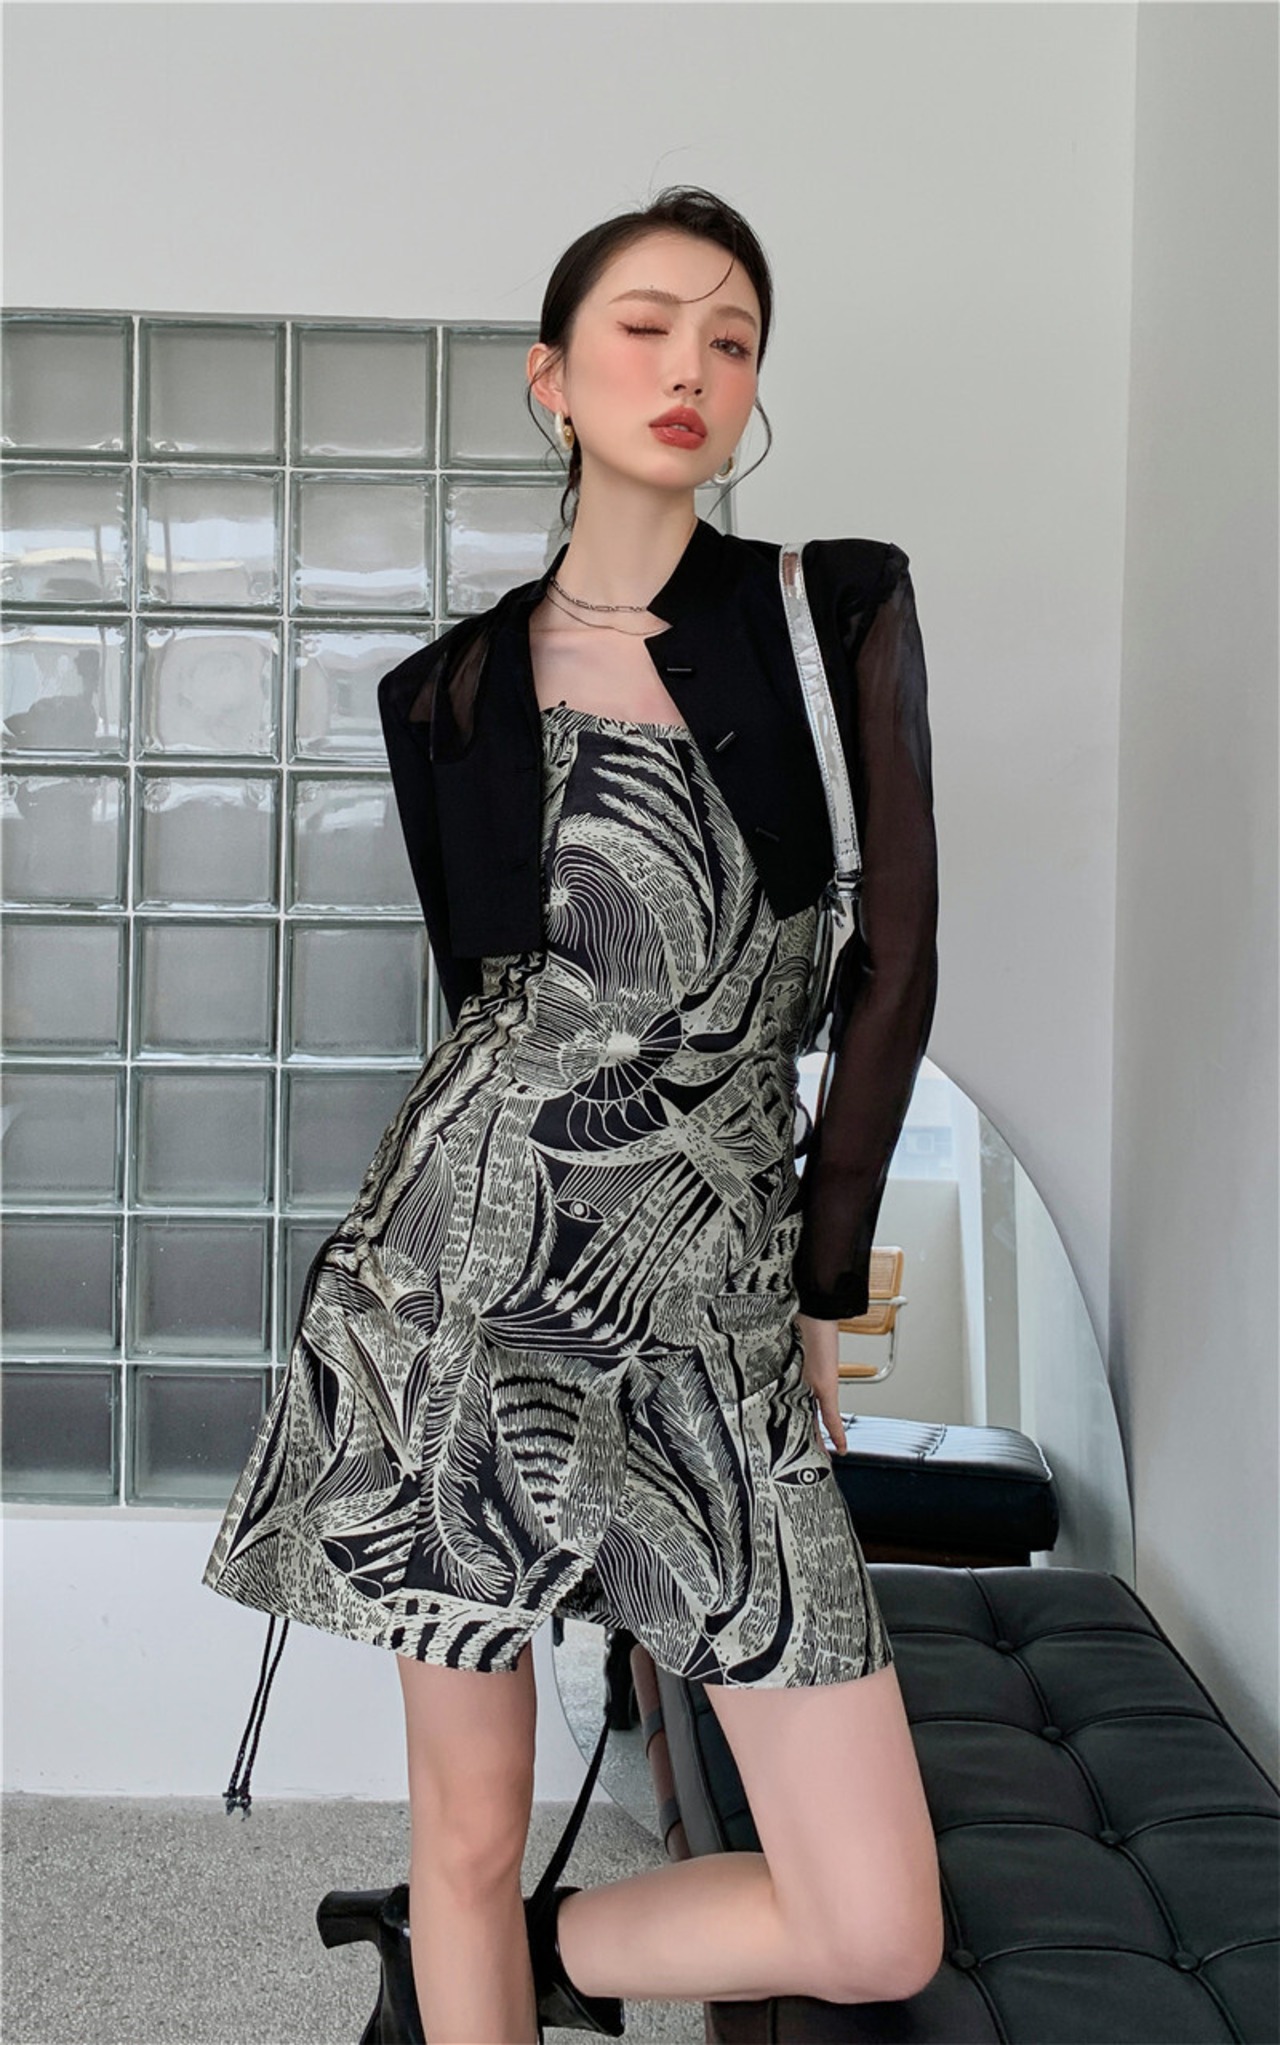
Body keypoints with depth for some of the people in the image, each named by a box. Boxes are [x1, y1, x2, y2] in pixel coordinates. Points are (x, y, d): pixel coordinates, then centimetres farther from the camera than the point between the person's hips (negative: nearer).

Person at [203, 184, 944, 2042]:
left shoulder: (841, 610, 4)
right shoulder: (447, 693, 6)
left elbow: (896, 966, 4)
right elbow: (483, 1005, 12)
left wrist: (818, 1293, 4)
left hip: (716, 1312, 1)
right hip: (462, 1280, 0)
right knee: (471, 1834, 8)